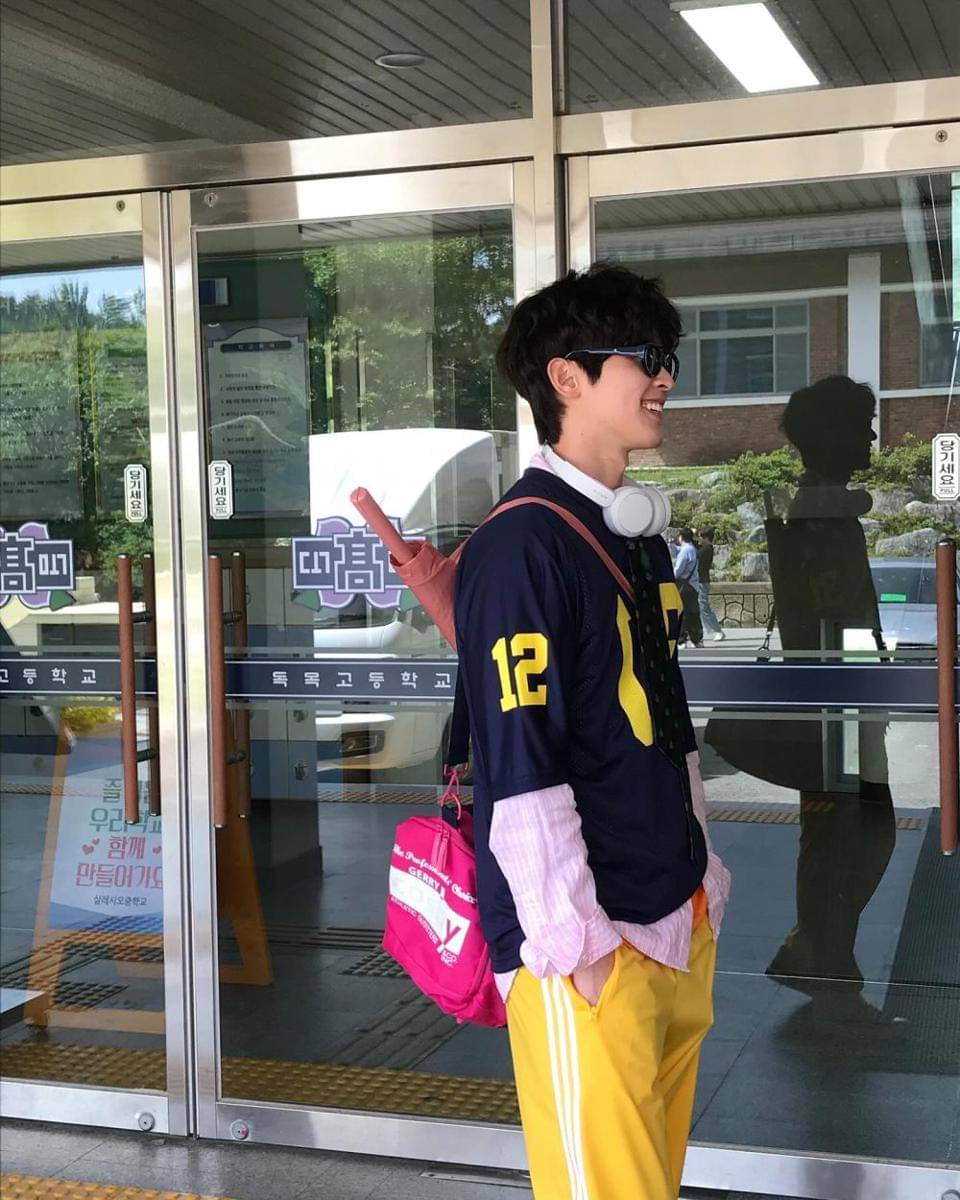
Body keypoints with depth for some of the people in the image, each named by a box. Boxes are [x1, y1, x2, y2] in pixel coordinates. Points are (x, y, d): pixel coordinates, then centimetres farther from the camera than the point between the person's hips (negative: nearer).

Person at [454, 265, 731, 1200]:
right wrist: (573, 940, -18)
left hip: (678, 923, 8)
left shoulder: (639, 538, 14)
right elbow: (518, 765, -18)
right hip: (588, 943, -8)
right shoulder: (522, 543, -14)